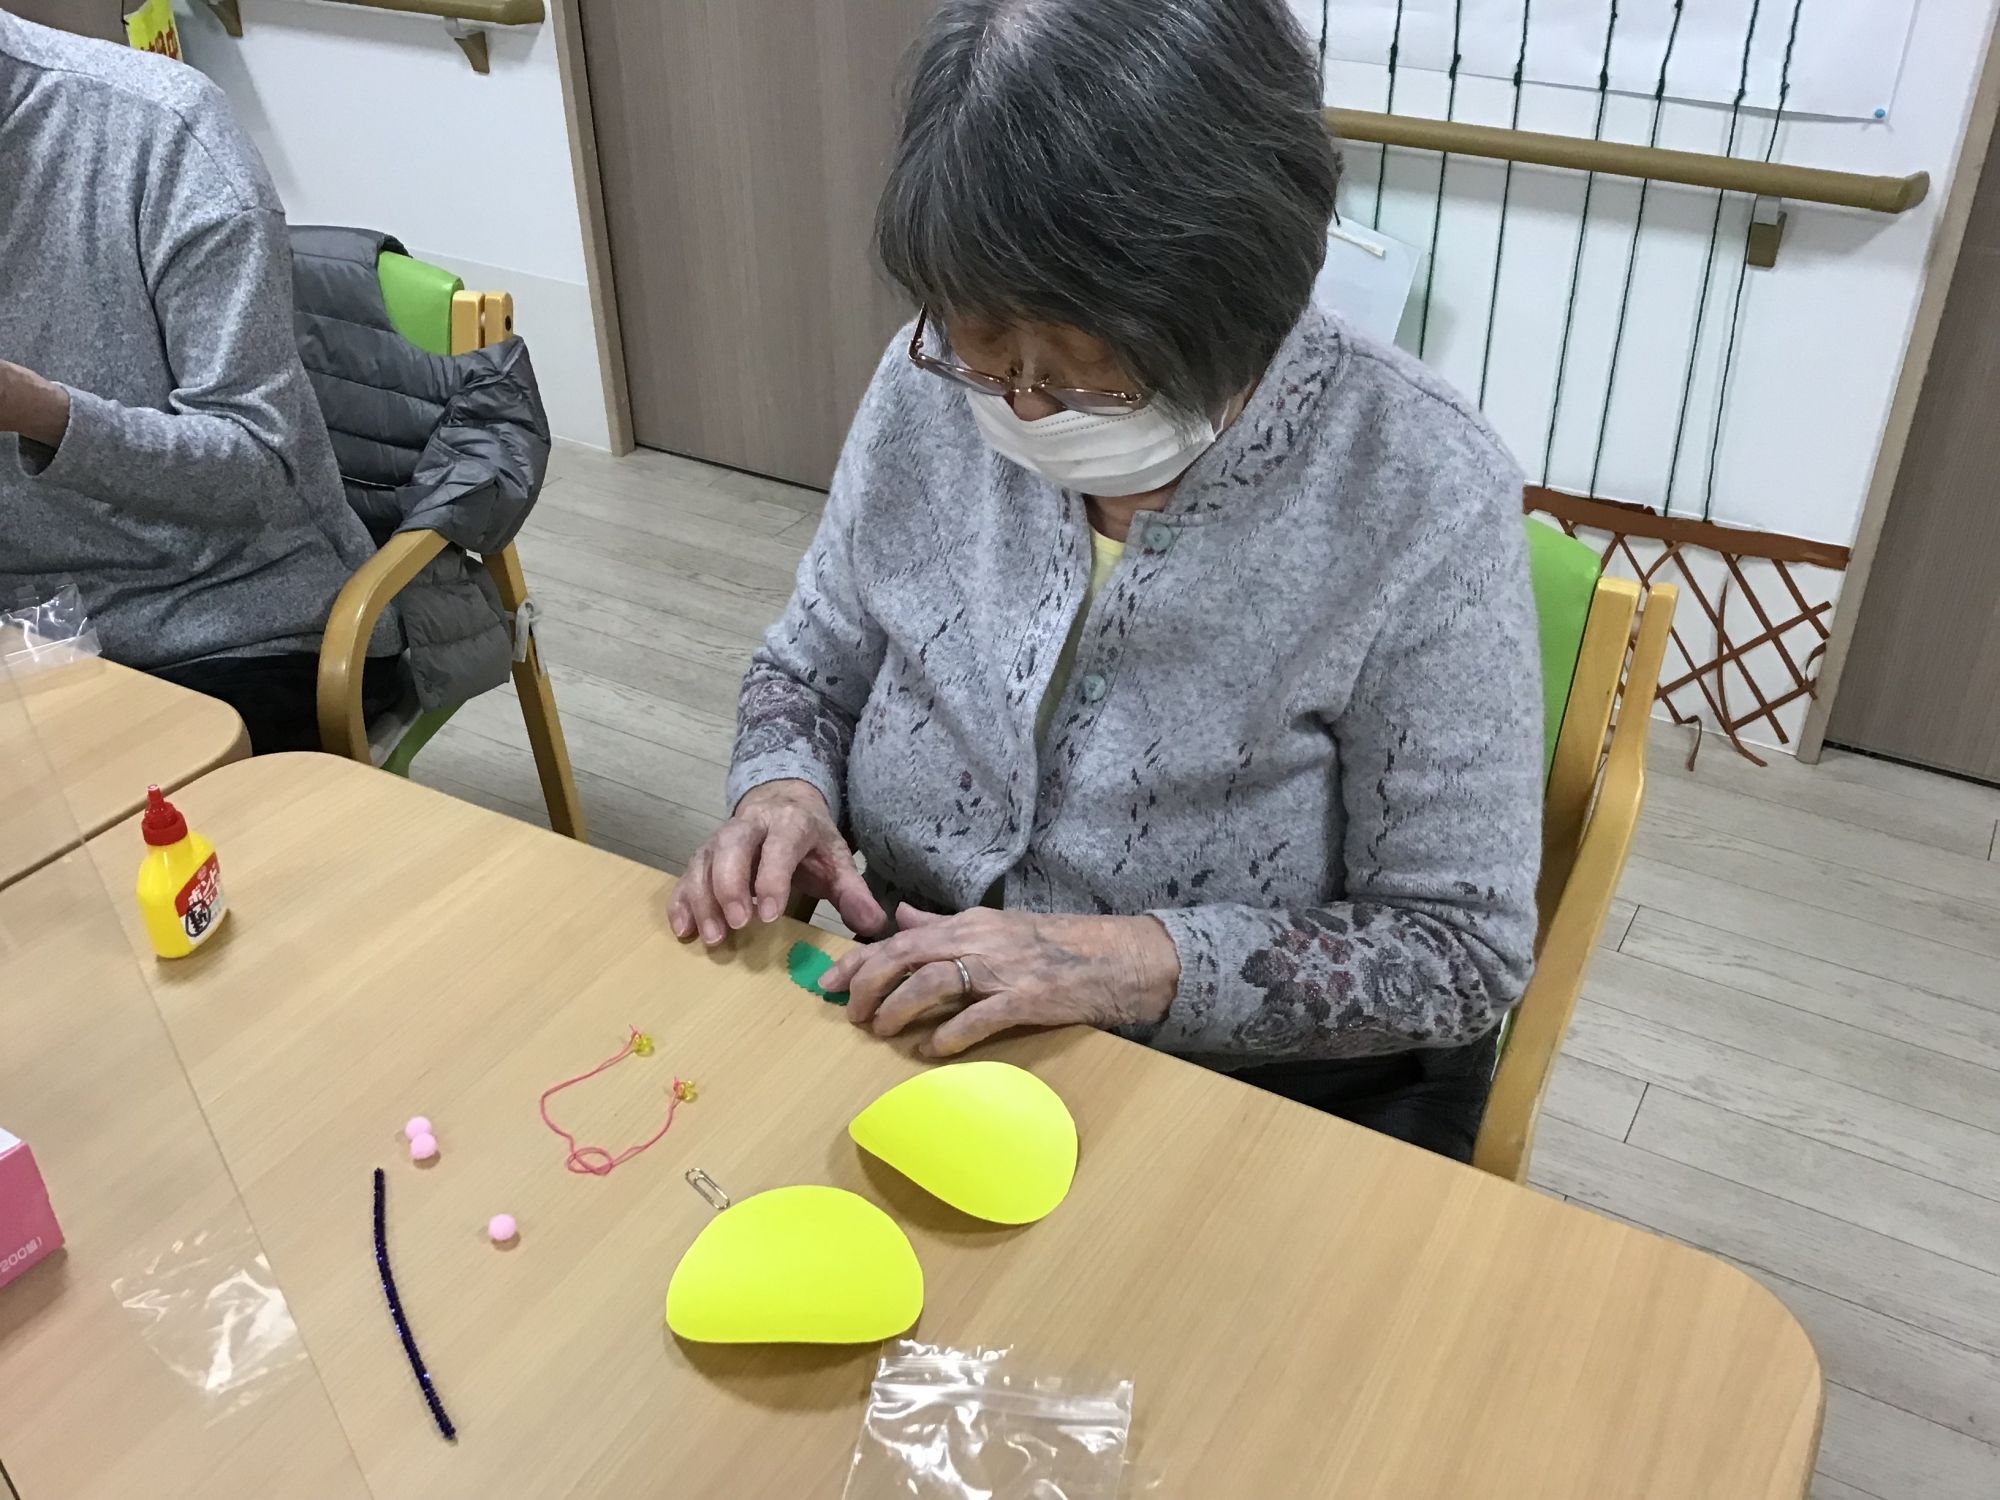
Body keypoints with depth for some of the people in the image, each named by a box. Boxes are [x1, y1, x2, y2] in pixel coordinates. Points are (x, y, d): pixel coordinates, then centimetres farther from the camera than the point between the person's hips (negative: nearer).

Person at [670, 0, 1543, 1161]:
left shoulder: (1422, 498, -21)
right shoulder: (935, 387, -10)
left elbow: (1462, 951, -16)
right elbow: (813, 671, 5)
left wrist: (1132, 962, -26)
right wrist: (785, 793, -15)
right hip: (918, 1035, 4)